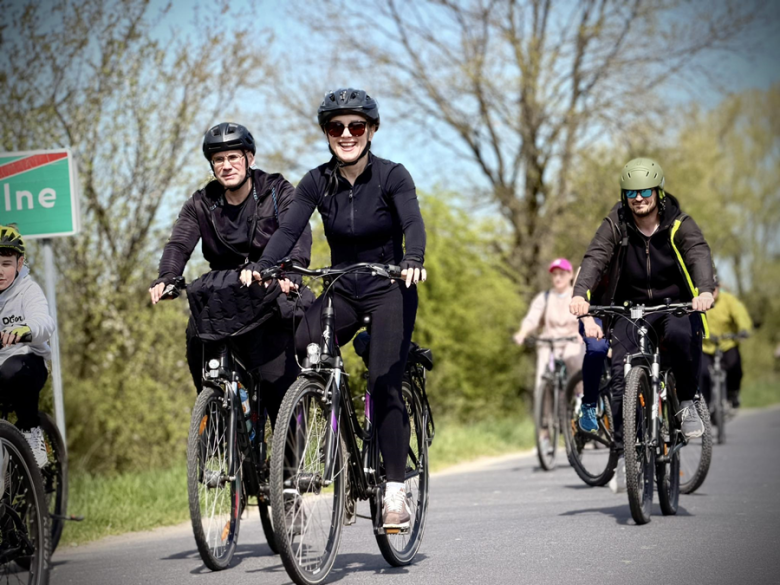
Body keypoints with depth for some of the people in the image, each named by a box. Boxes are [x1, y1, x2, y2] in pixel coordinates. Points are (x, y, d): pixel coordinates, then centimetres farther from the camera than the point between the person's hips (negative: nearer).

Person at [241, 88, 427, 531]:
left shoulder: (392, 176, -11)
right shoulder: (318, 182, -2)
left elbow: (413, 224, -26)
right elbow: (290, 230, -13)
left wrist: (413, 261, -47)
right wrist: (262, 267, -32)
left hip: (390, 291, -3)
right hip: (342, 292, 3)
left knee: (384, 385, -18)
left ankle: (396, 491, -11)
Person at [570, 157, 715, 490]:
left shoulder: (679, 225, -6)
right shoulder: (615, 225, -3)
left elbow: (699, 255, -24)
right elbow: (595, 257, -18)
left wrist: (705, 291, -46)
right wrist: (581, 295, -38)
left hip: (675, 306, -2)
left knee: (681, 334, -36)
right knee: (621, 374, -17)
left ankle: (687, 403, -14)